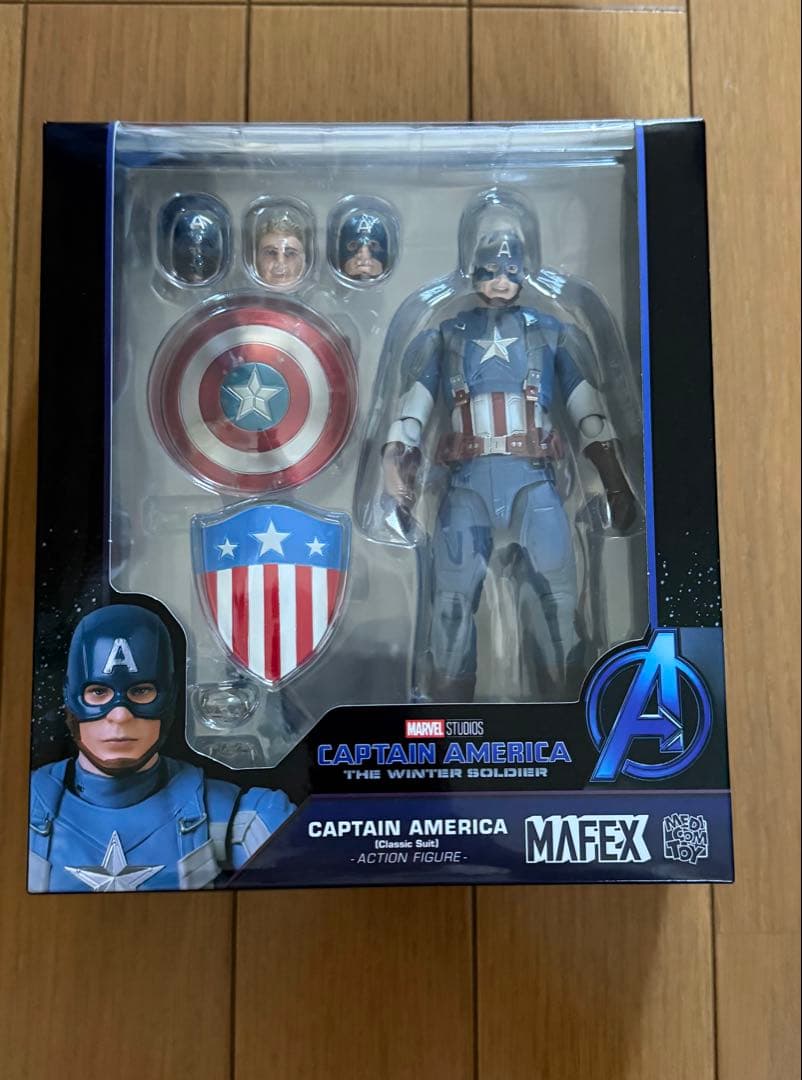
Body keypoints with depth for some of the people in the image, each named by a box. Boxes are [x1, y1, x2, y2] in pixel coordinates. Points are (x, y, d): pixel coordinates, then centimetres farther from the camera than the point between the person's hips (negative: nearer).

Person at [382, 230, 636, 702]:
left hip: (533, 478, 0)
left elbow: (588, 406, 13)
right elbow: (414, 402, 10)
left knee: (561, 596, -9)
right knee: (452, 600, -7)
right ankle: (448, 702, 2)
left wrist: (616, 482, 4)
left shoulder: (551, 332, 18)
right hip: (468, 480, 0)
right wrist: (396, 465, -7)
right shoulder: (447, 335, 18)